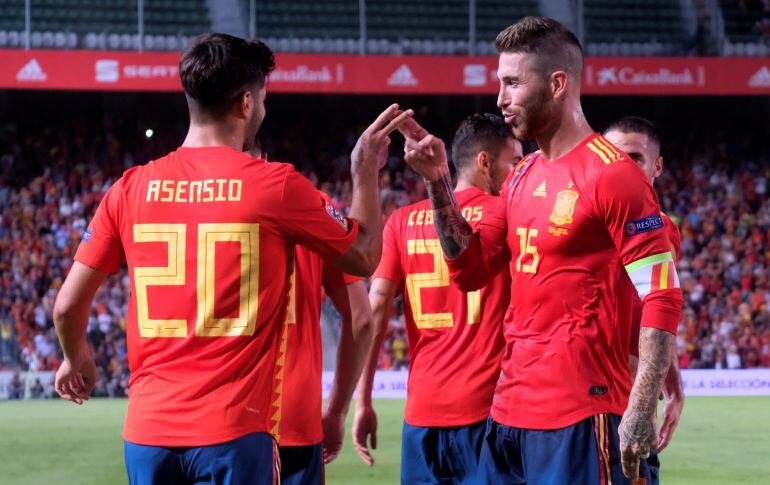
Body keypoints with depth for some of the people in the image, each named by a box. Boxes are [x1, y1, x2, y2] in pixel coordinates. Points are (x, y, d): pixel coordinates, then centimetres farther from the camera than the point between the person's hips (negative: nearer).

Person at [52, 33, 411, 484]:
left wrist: (76, 358, 30)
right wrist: (367, 172, 24)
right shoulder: (277, 185, -4)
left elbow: (68, 306, 9)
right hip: (234, 433, -3)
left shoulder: (131, 188, 5)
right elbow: (364, 257, 10)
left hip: (148, 430, 4)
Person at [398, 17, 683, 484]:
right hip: (510, 410, 8)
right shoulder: (523, 176, 14)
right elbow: (470, 268, 17)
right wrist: (438, 179, 7)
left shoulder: (612, 174, -11)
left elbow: (663, 299, -14)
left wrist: (640, 410, -21)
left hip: (578, 417, -8)